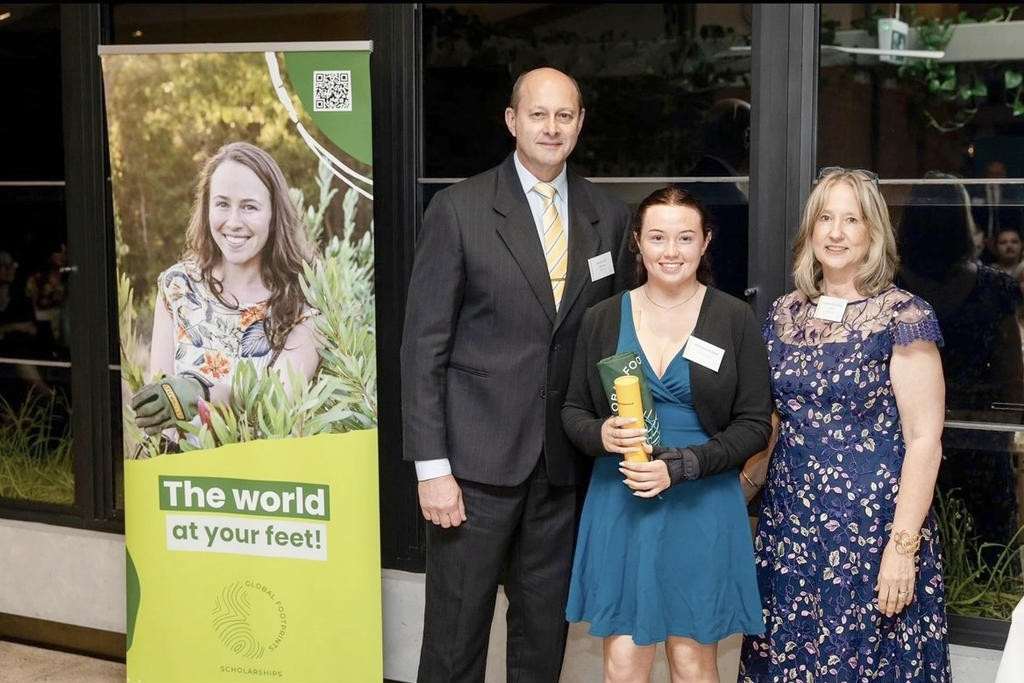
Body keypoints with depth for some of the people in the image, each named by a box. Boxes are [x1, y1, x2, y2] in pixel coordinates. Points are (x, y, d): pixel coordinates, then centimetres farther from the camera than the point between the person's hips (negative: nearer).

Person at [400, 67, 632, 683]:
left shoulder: (611, 216, 7)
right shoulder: (460, 209, -4)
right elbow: (424, 343, -6)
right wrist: (431, 466, -11)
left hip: (565, 464, 4)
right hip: (478, 460, -3)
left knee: (545, 633, 13)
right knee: (456, 632, 4)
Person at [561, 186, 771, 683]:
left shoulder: (735, 320, -2)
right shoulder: (602, 320, 3)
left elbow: (755, 424, -3)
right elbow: (573, 410, 9)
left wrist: (682, 466, -16)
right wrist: (600, 435, -14)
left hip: (702, 506, -1)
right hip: (618, 504, 1)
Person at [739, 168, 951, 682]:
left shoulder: (903, 317, -8)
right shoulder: (785, 314, 8)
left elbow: (924, 440, -10)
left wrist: (903, 545, -15)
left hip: (870, 523, -5)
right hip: (789, 520, 5)